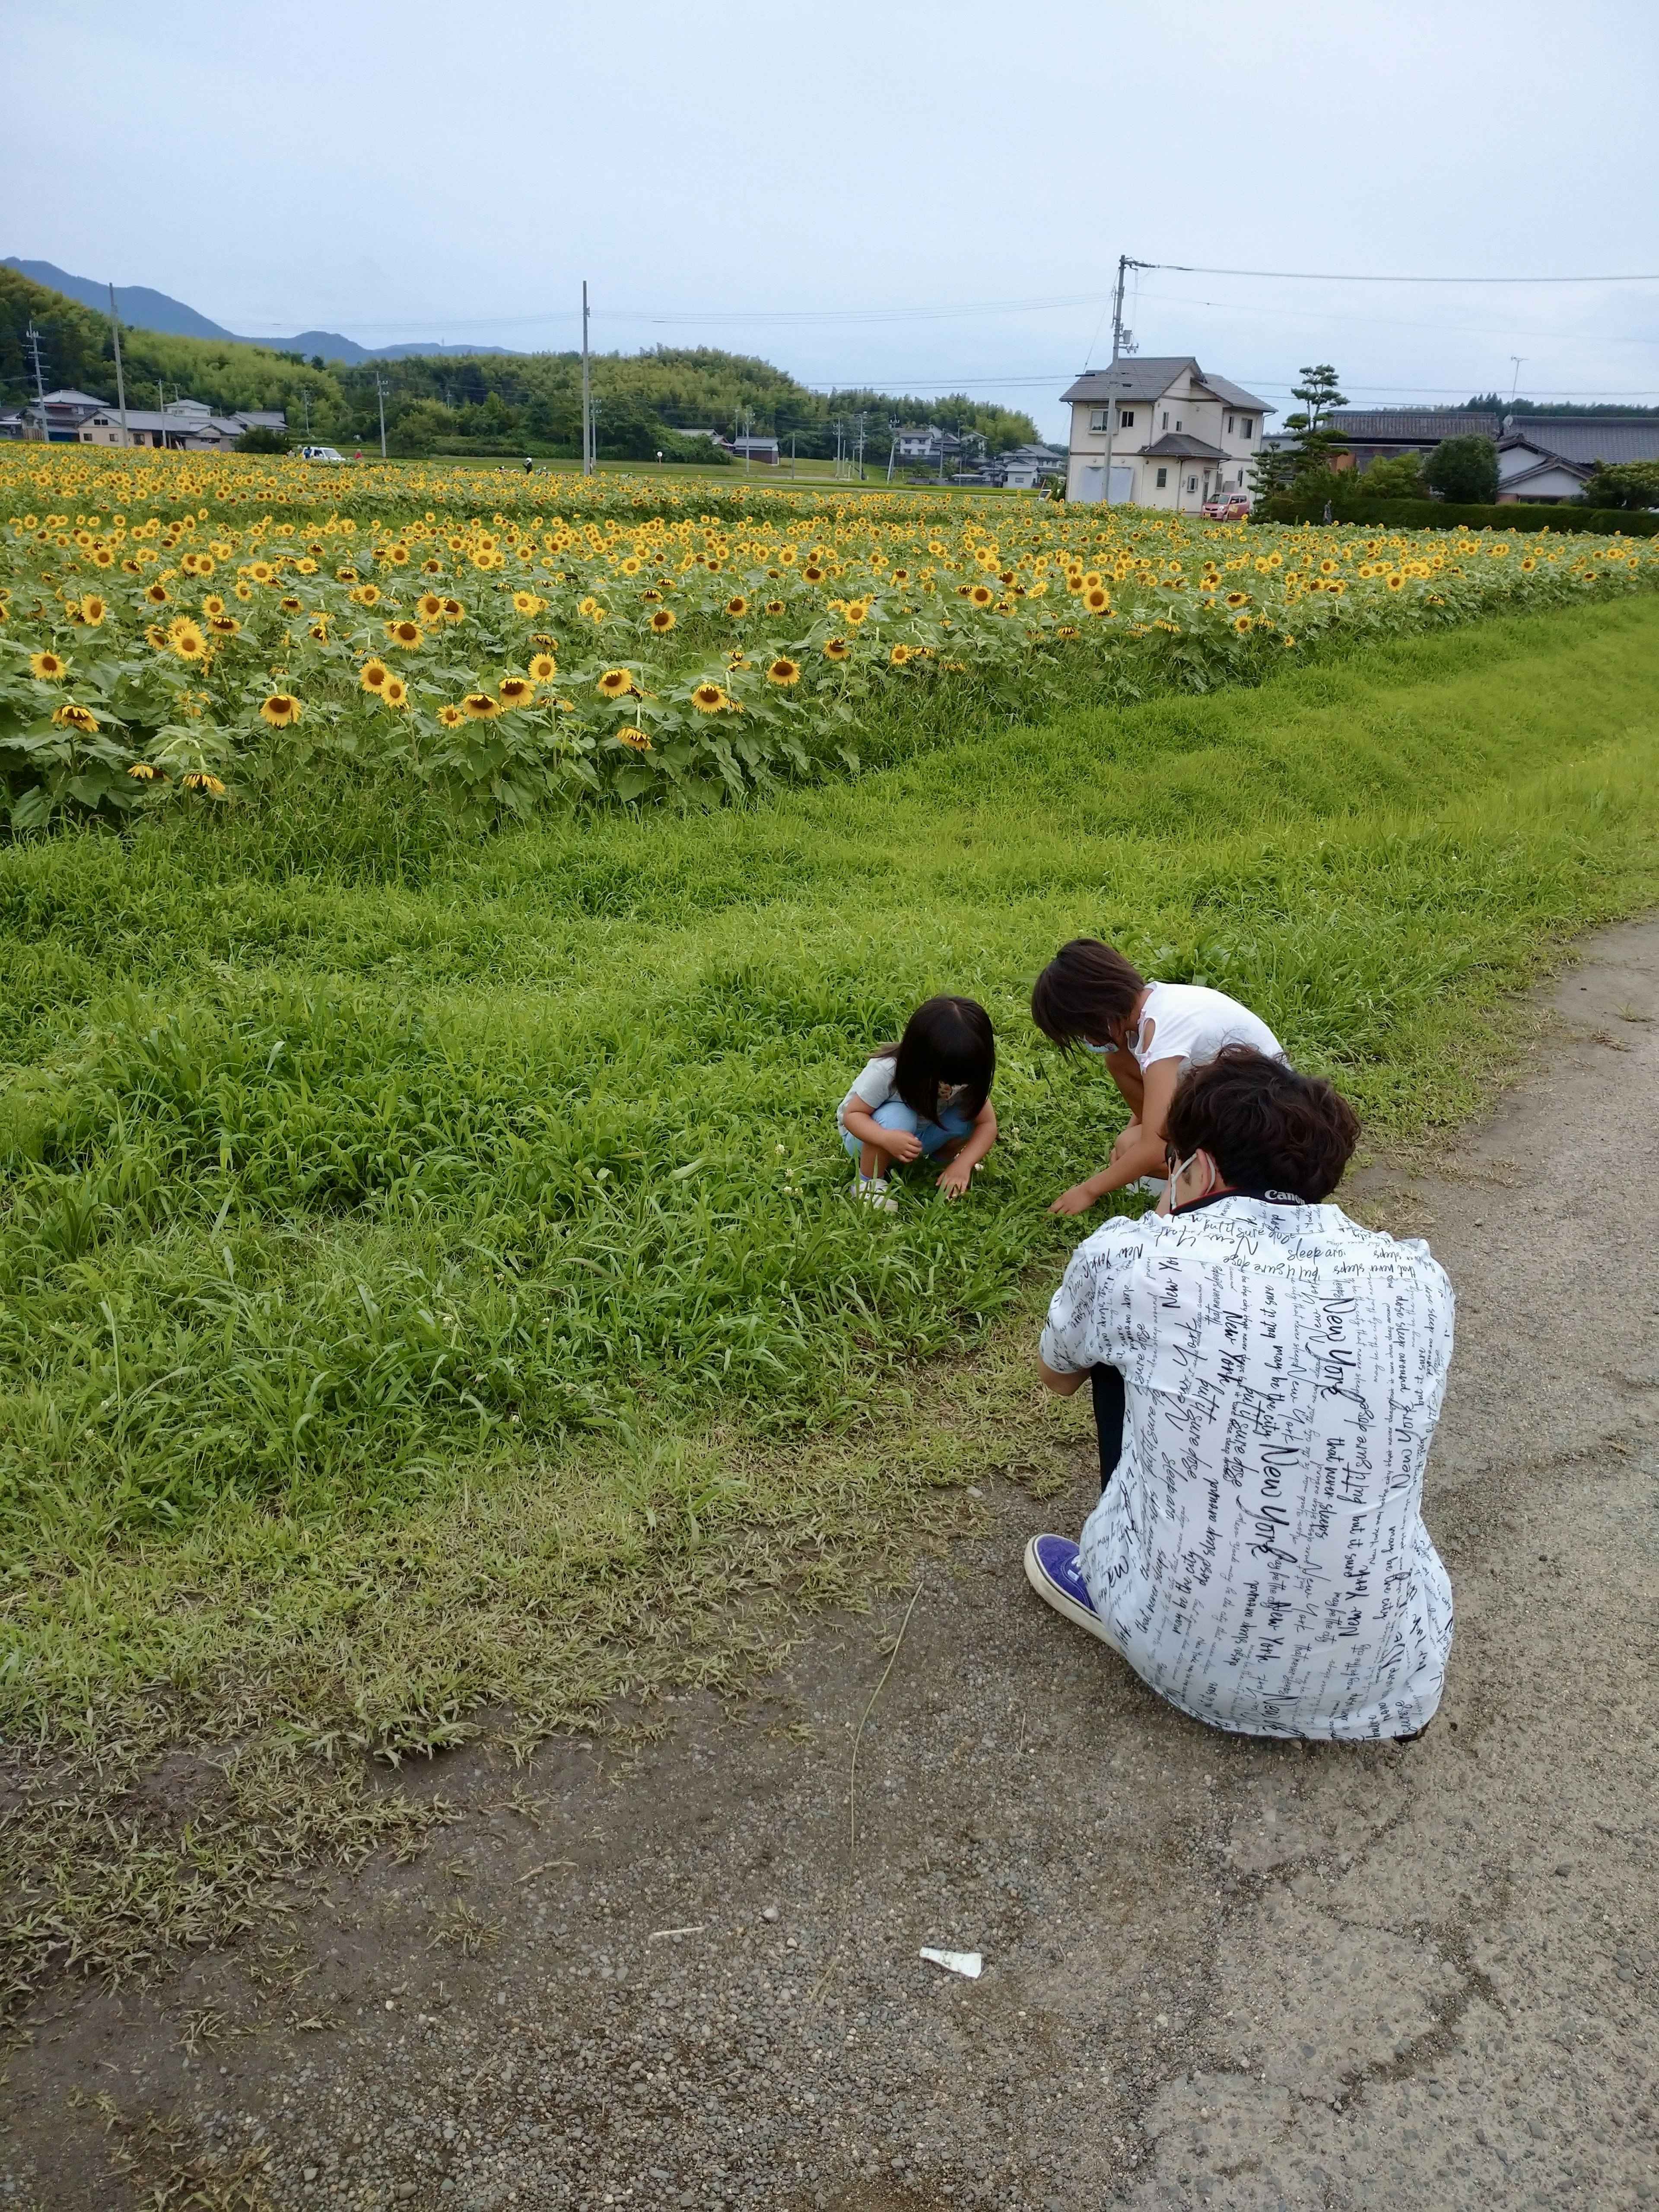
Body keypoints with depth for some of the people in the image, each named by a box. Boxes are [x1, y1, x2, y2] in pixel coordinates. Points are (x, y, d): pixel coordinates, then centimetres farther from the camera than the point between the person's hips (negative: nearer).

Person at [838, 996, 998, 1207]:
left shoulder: (965, 1076, -23)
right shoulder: (886, 1072, -35)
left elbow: (988, 1124, -18)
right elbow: (852, 1114, -28)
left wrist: (963, 1164, -34)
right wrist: (887, 1138, -48)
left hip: (919, 1136, 4)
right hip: (867, 1133, -4)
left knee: (968, 1114, -22)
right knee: (896, 1117, -38)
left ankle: (943, 1158, 7)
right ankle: (869, 1181, -17)